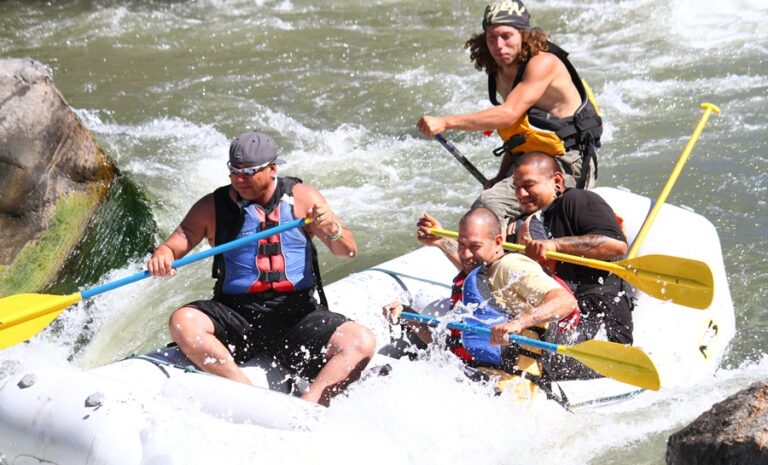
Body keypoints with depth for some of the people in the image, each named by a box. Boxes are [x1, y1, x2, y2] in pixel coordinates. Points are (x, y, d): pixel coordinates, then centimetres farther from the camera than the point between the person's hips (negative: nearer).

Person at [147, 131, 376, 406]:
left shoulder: (302, 198, 5)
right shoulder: (212, 207, 6)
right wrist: (161, 258, -21)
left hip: (298, 312, 0)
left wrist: (333, 230, -20)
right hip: (236, 310, 0)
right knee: (182, 323, -30)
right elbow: (173, 246, 4)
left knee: (362, 342, -25)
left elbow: (348, 252, 3)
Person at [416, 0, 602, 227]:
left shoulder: (543, 63, -18)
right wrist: (501, 178, 4)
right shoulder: (500, 75, 9)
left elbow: (509, 114, -30)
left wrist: (445, 122, -34)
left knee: (490, 205, -27)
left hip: (568, 166, -10)